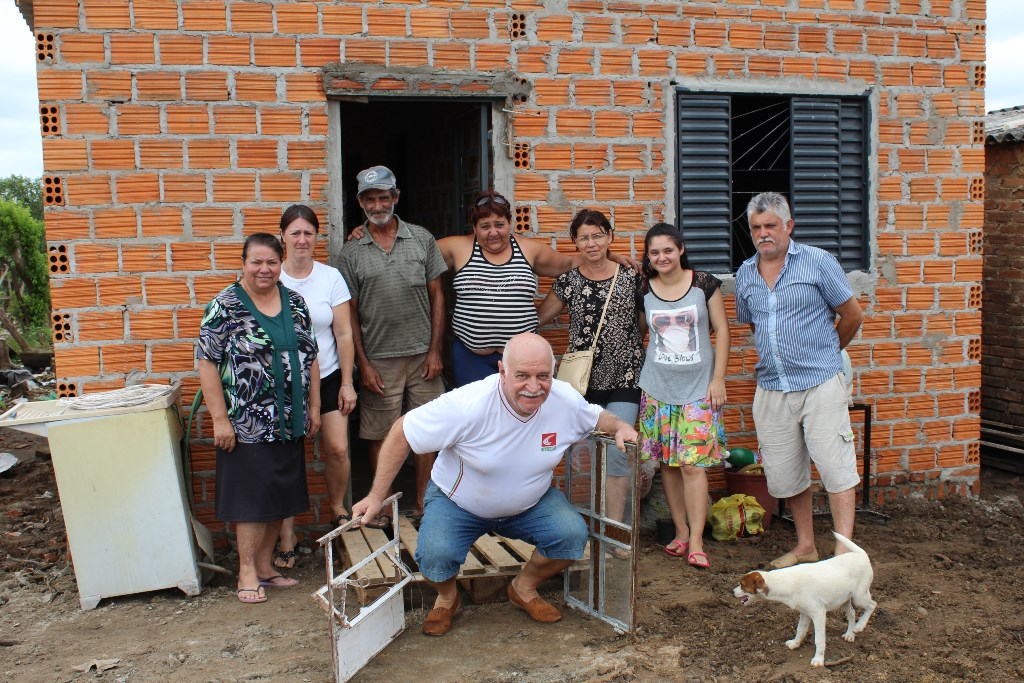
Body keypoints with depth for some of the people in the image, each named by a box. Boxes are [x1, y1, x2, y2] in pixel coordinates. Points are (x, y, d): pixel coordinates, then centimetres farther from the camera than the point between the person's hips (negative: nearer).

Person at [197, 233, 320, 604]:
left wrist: (313, 407, 10)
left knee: (281, 496, 12)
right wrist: (220, 419, -14)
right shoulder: (225, 306, -8)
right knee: (250, 496, 1)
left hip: (289, 422, 6)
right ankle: (247, 572, 13)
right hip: (246, 424, -5)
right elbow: (207, 364, -10)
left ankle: (265, 565, 26)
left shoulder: (295, 302, 7)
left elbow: (309, 357, 13)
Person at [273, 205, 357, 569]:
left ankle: (338, 508, 25)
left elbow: (344, 334, 2)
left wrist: (347, 383, 0)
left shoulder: (331, 277, 1)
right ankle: (286, 535, 12)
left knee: (337, 449, -3)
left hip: (327, 378, 1)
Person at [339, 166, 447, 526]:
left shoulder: (422, 239, 3)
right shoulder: (351, 252, 1)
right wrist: (363, 364, -5)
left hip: (422, 354, 1)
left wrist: (435, 350, -2)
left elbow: (437, 295, 5)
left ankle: (422, 501, 23)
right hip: (379, 359, -1)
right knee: (381, 435, 7)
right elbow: (350, 313, 2)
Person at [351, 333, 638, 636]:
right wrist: (377, 496, -20)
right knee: (435, 555, -29)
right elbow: (402, 433, -22)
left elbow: (595, 416, 5)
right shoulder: (468, 405, -33)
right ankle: (447, 597, 10)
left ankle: (524, 588, 11)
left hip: (530, 503, 3)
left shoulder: (566, 400, -20)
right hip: (457, 504, -3)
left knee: (573, 535, -20)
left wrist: (620, 426, -19)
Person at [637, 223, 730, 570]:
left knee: (693, 464, -7)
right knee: (668, 464, 6)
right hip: (658, 388, 2)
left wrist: (718, 378, -3)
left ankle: (696, 541, -1)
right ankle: (681, 532, 19)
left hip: (699, 387, -2)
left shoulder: (704, 283, -2)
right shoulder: (644, 290, 2)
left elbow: (721, 330, 1)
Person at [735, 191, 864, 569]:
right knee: (784, 474, 10)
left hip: (820, 383, -5)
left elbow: (852, 315, 3)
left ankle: (844, 552, -2)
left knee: (836, 467, -6)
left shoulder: (818, 262, -5)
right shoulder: (745, 274, 9)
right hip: (771, 389, 5)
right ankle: (805, 545, 25)